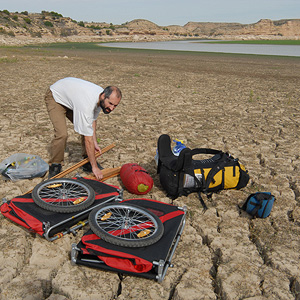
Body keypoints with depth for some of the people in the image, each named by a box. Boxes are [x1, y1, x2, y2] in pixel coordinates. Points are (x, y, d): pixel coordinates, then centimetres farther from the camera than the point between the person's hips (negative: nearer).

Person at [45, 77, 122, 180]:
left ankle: (88, 162, 13)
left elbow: (93, 118, -1)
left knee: (87, 128, -1)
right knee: (62, 134, -24)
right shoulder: (87, 105, -42)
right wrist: (94, 167, -33)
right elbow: (88, 139, -38)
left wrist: (95, 142, -8)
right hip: (55, 97, -8)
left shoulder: (102, 97, -18)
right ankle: (55, 167, -2)